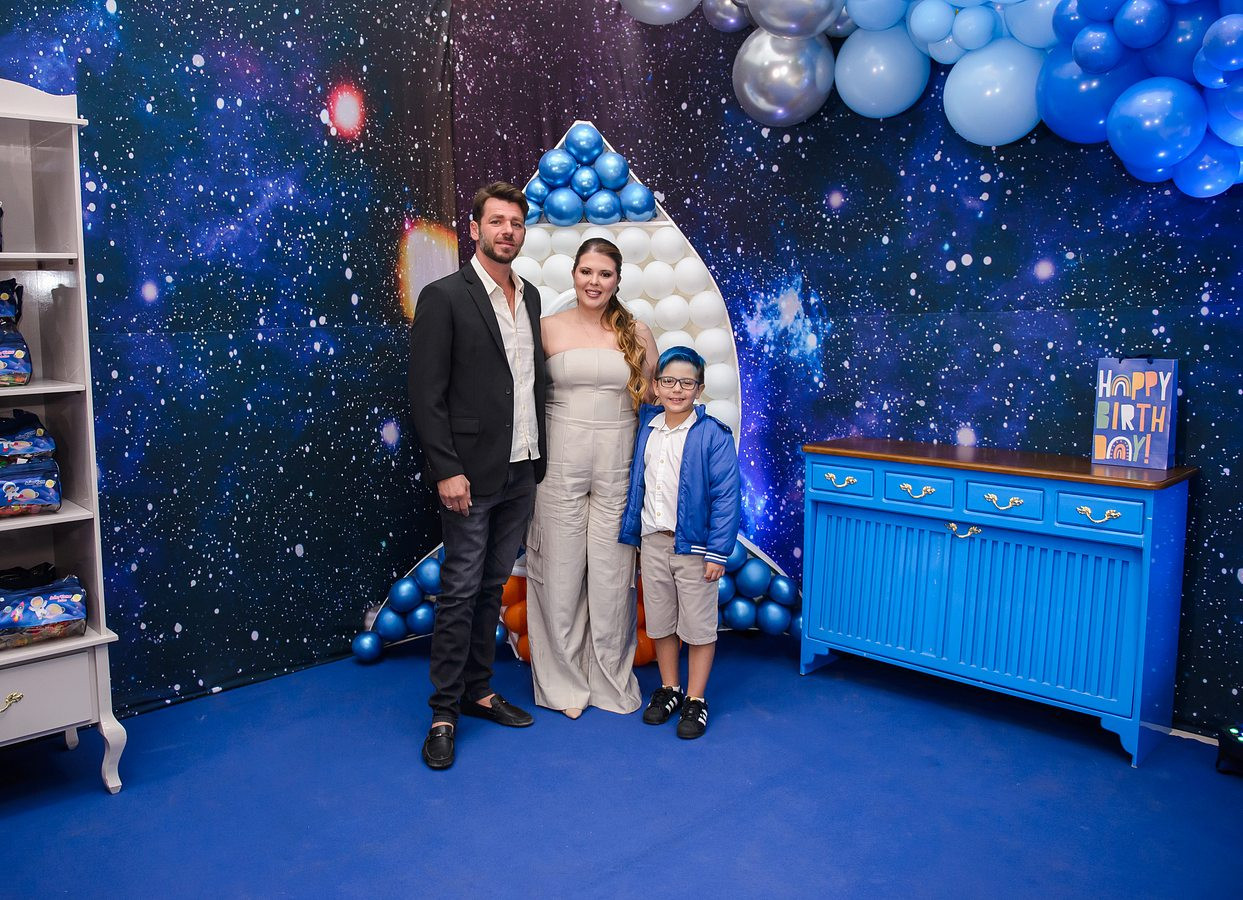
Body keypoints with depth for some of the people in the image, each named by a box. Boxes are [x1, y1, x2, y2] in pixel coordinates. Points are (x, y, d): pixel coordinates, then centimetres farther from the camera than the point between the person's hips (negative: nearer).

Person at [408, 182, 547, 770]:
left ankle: (478, 691, 28)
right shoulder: (444, 297, -8)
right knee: (460, 592, 1)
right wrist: (446, 470, -18)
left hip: (522, 472, 6)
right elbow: (426, 394, -12)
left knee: (492, 587, 15)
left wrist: (539, 457, 10)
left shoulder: (530, 297, 12)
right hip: (472, 474, -6)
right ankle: (444, 714, 13)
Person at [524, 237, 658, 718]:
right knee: (560, 571, 7)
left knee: (612, 575, 7)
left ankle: (611, 680, 25)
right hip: (560, 462, -1)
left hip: (618, 464, 1)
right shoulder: (549, 328, 1)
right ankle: (565, 681, 23)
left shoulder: (636, 332, 4)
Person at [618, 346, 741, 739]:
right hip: (652, 542, 5)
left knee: (699, 625, 7)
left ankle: (695, 699, 21)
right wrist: (634, 537, 11)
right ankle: (668, 688, 32)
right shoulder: (646, 428, 3)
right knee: (659, 621, 16)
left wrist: (717, 552, -15)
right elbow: (636, 483, 10)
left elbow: (726, 496, -14)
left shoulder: (713, 435, -13)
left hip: (693, 545, -5)